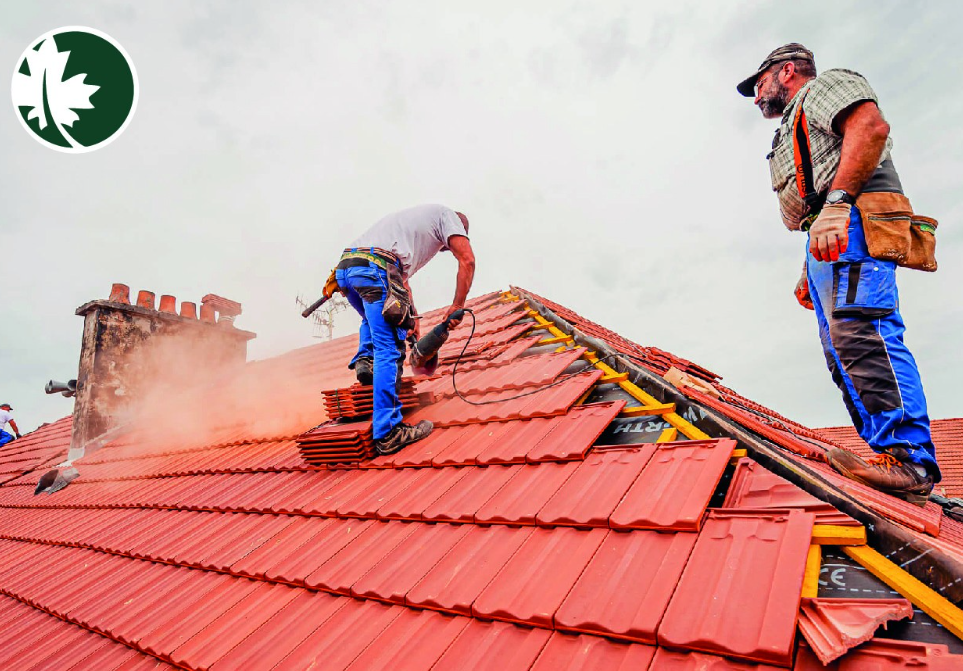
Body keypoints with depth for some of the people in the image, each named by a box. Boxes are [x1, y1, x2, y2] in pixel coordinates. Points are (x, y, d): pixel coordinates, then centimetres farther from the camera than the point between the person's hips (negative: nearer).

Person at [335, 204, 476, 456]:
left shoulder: (416, 217, 40)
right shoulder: (447, 215, 20)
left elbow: (400, 276, 41)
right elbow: (467, 260, 3)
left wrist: (412, 317, 39)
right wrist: (457, 307, 7)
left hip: (345, 266, 8)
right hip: (375, 268, -8)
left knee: (374, 319, 37)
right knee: (390, 351, -7)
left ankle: (364, 359, 14)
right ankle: (388, 433, -6)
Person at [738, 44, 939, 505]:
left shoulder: (826, 85, 13)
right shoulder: (795, 132, 39)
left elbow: (871, 126, -10)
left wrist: (837, 199, -22)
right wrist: (809, 272, 25)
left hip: (853, 224, -9)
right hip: (828, 239, 10)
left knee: (860, 333, -24)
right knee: (844, 353, -1)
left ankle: (911, 460, -28)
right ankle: (894, 466, -3)